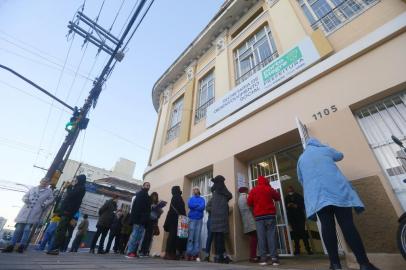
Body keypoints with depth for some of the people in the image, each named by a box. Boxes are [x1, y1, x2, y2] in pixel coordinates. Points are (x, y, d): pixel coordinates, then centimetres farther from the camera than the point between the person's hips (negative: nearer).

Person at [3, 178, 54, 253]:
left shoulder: (49, 191, 10)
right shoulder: (33, 188, 19)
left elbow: (51, 199, 9)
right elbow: (25, 196, 19)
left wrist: (45, 204, -8)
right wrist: (26, 199, -4)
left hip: (35, 212, -3)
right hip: (25, 210, 3)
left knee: (27, 229, -7)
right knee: (18, 228, 3)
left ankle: (22, 246, 0)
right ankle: (11, 245, 11)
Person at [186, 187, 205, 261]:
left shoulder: (202, 199, 12)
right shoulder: (191, 198, 14)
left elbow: (202, 207, -6)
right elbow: (189, 205, -6)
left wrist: (194, 206, -5)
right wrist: (198, 205, -4)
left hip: (199, 220, 0)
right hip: (192, 219, 0)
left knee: (197, 238, -1)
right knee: (190, 237, -4)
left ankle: (196, 254, 4)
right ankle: (189, 254, 1)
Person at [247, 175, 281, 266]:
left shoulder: (253, 191, 3)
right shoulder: (269, 189, 3)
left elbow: (249, 202, 4)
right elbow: (278, 197, 16)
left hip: (259, 216, 0)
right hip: (270, 215, 0)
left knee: (261, 237, 1)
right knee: (271, 236, 1)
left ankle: (263, 258, 0)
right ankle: (274, 258, -2)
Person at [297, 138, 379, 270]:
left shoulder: (301, 158, 21)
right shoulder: (325, 149, 18)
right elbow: (340, 156, 39)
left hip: (316, 194, 1)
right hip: (337, 189, 0)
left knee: (327, 226, -2)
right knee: (347, 225, -4)